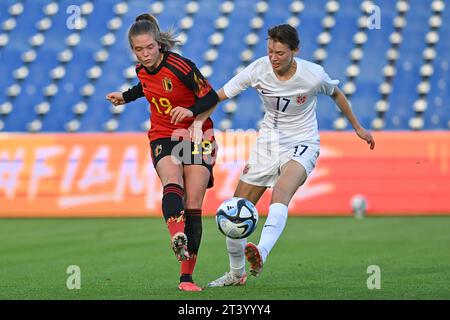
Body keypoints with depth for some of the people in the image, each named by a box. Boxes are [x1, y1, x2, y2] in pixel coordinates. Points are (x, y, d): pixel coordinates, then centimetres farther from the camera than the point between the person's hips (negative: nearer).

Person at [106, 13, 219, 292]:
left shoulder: (180, 66, -17)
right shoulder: (142, 69, 1)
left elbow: (211, 97, -15)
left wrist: (192, 111, -31)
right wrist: (125, 97, 31)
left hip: (196, 135, -3)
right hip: (163, 137, 3)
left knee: (193, 206, -8)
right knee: (172, 186, -29)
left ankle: (187, 276, -5)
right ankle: (178, 238, -56)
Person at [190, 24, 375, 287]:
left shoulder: (313, 75, -17)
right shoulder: (259, 69, -13)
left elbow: (336, 93, 7)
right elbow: (217, 96, -7)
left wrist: (358, 127, 17)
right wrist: (198, 123, -25)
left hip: (302, 145, -4)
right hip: (268, 143, 4)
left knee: (280, 193, -36)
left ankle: (261, 255, -54)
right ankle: (237, 273, 26)